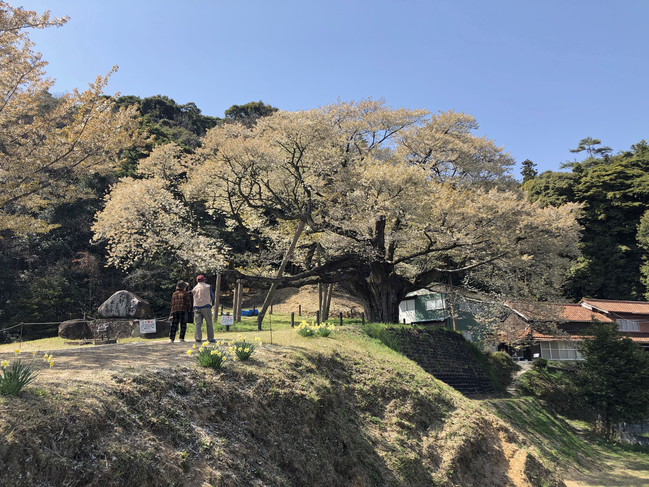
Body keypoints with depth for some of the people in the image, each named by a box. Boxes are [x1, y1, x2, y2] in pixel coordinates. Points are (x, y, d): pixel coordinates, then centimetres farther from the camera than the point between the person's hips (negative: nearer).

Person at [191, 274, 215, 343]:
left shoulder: (194, 288, 12)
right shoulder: (207, 286, 5)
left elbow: (193, 298, 15)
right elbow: (212, 296, 11)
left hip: (197, 307, 2)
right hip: (206, 306, -2)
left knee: (198, 324, 0)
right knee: (209, 324, 3)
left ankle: (198, 338, -12)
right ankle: (210, 339, 4)